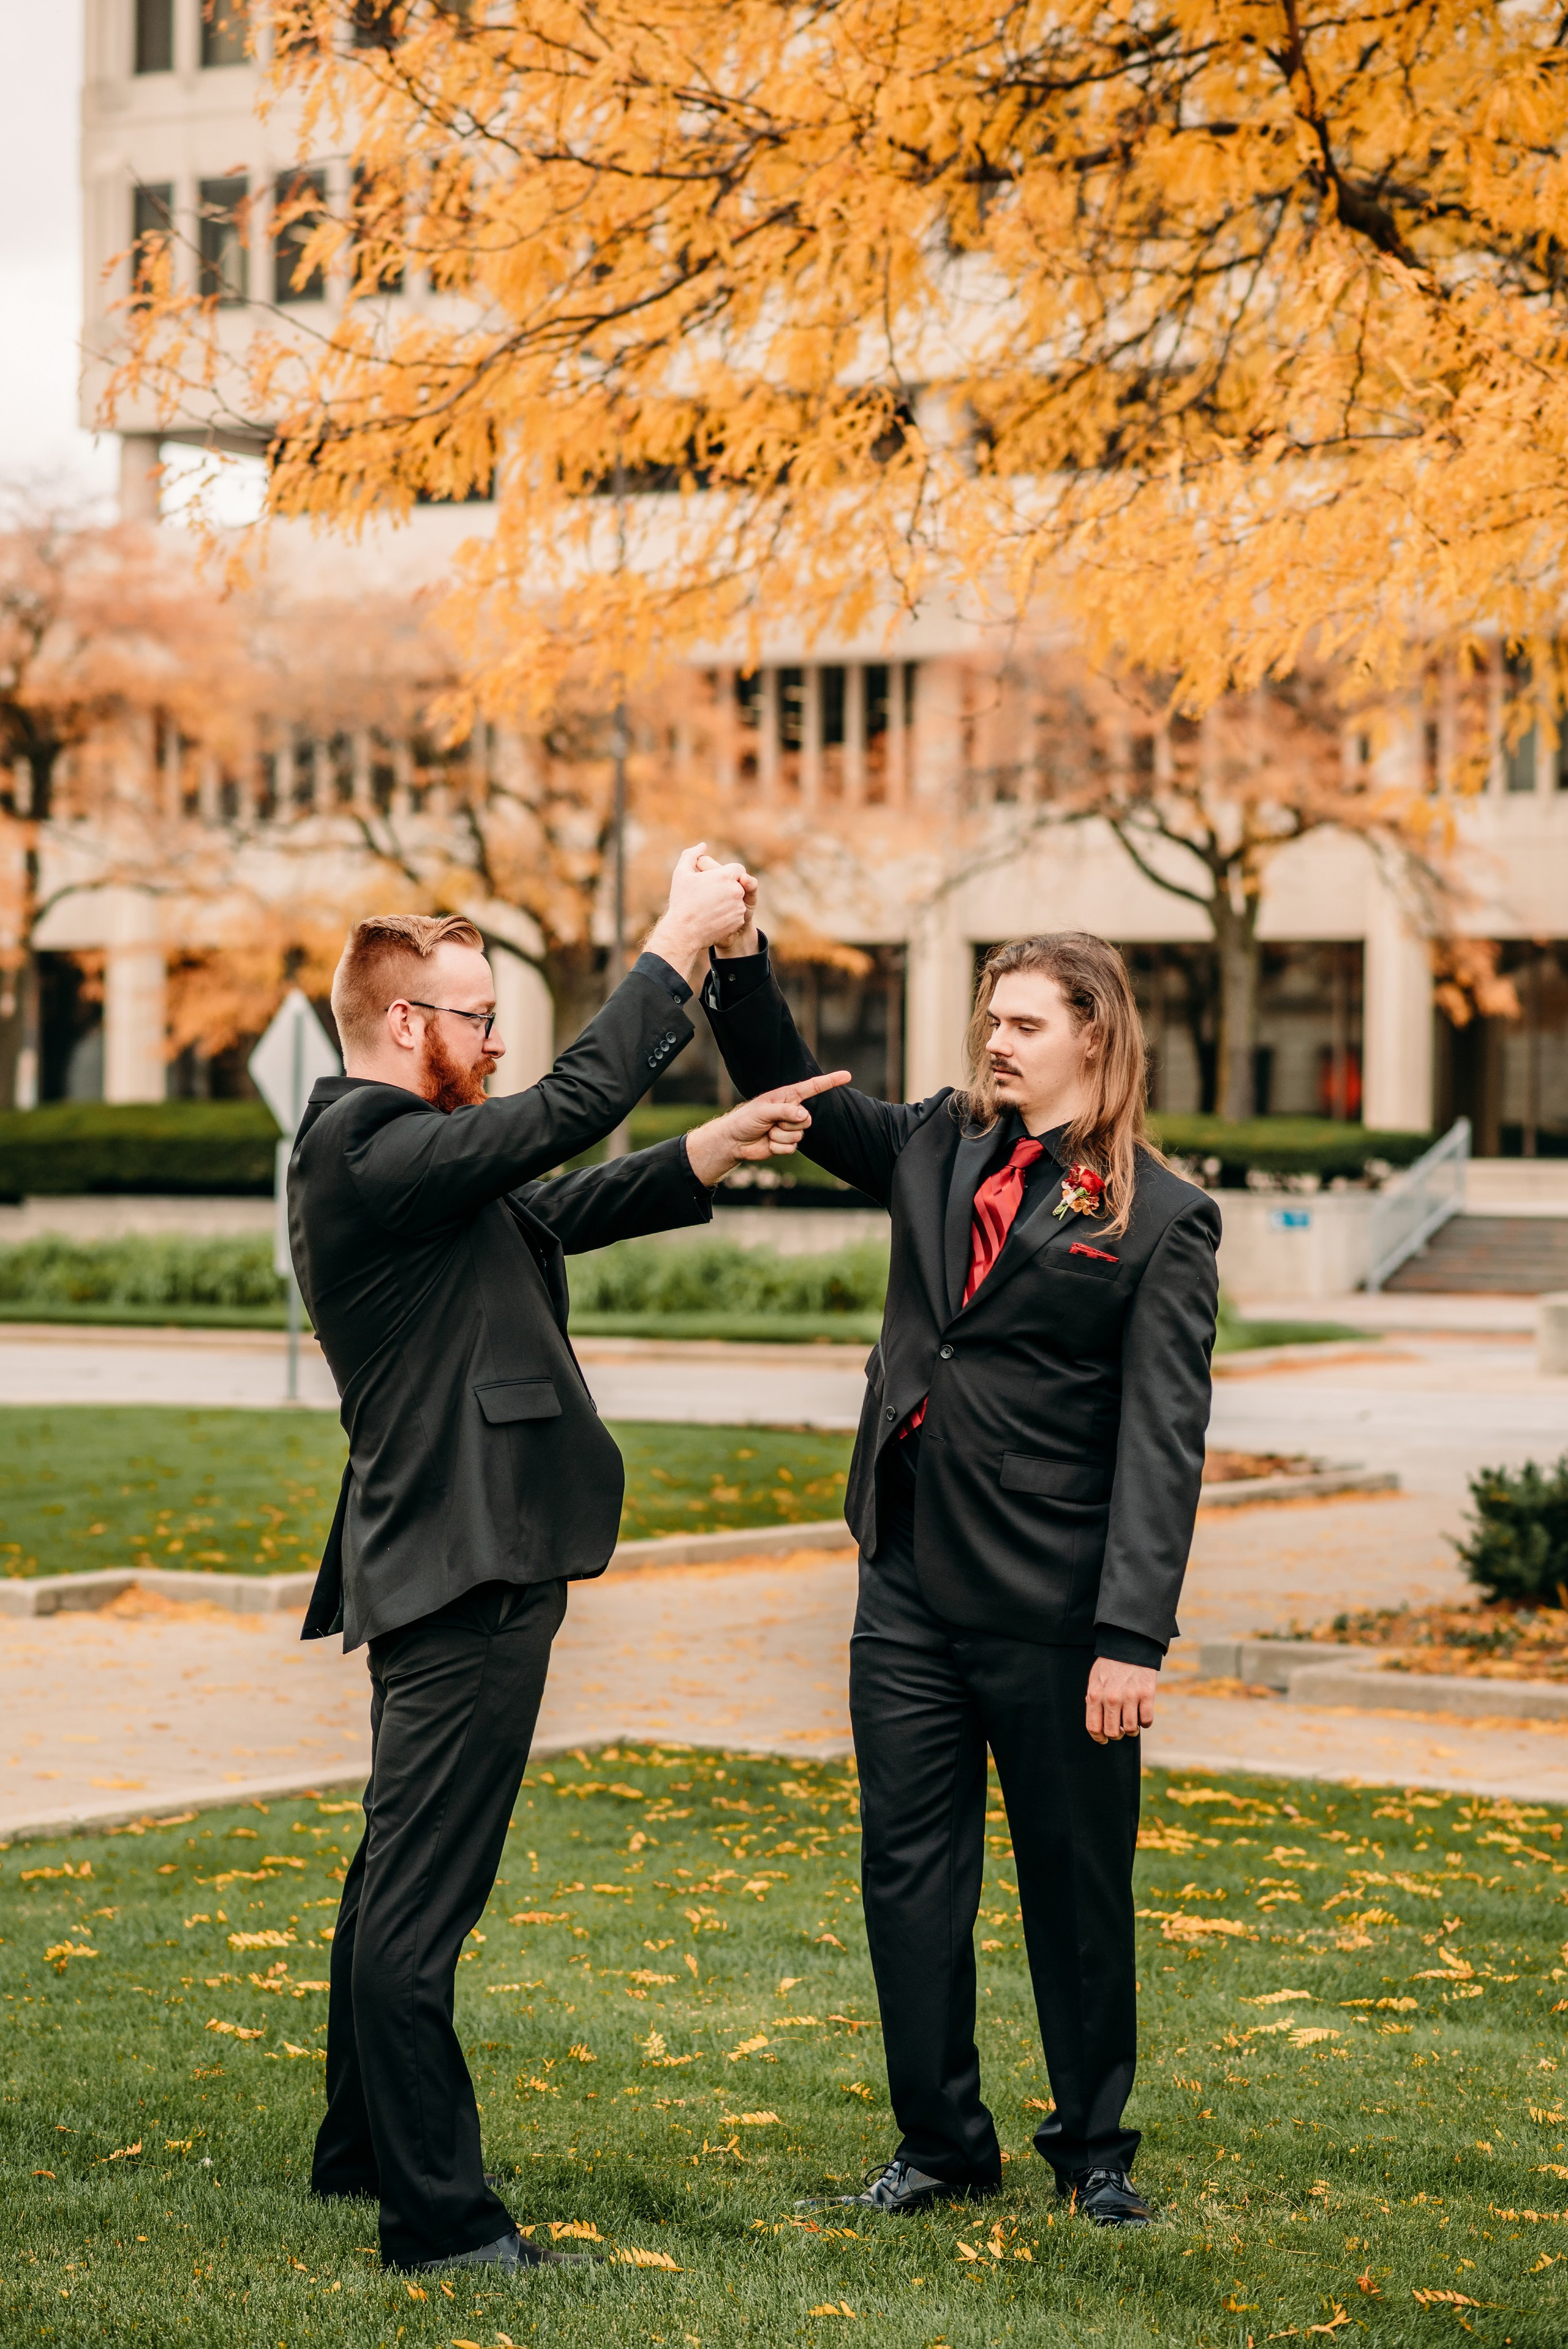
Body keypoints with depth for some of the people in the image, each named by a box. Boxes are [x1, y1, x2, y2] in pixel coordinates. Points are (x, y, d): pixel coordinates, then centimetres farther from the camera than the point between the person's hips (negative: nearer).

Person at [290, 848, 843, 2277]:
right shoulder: (369, 1152, -17)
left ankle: (362, 2147, 34)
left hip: (444, 1569, 11)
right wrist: (676, 949, -13)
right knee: (422, 1900, -8)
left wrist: (710, 1154, 6)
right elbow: (570, 1110, -21)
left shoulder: (378, 1151, 15)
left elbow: (559, 1210, 17)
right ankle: (438, 2215, -5)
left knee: (402, 1876, 21)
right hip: (461, 1571, -11)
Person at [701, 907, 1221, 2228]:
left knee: (1078, 1890, 8)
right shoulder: (939, 1149, 9)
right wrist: (741, 958, 2)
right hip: (909, 1587, 5)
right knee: (910, 1873, 10)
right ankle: (942, 2142, 23)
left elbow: (1163, 1440, -11)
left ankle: (1095, 2151, 23)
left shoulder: (1161, 1219, -7)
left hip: (1051, 1614, -5)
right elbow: (792, 1094, 19)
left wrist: (1131, 1637, -17)